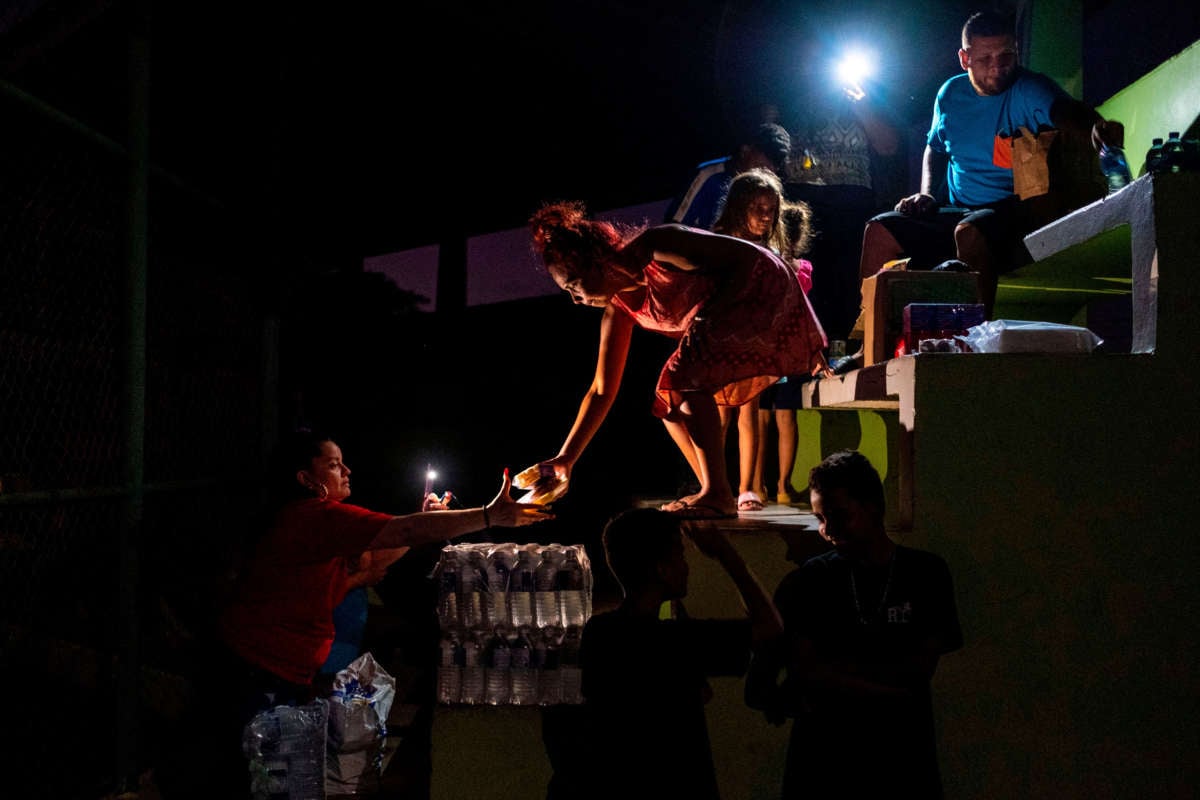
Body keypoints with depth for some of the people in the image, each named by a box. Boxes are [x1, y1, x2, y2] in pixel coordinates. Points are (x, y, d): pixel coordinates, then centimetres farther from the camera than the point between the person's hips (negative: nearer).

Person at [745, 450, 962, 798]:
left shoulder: (926, 574, 1)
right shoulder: (806, 582, 1)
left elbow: (919, 671, -7)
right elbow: (804, 671, -10)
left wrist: (834, 671, -9)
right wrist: (886, 688, -16)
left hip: (904, 755, 0)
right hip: (820, 757, 0)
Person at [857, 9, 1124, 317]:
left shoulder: (1029, 90, -10)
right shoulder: (950, 94, 9)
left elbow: (1062, 109, -33)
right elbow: (935, 148, 27)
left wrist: (1094, 125, -57)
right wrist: (926, 194, 9)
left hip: (1017, 212, -6)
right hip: (957, 213, 7)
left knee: (969, 231, -37)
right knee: (880, 230, -6)